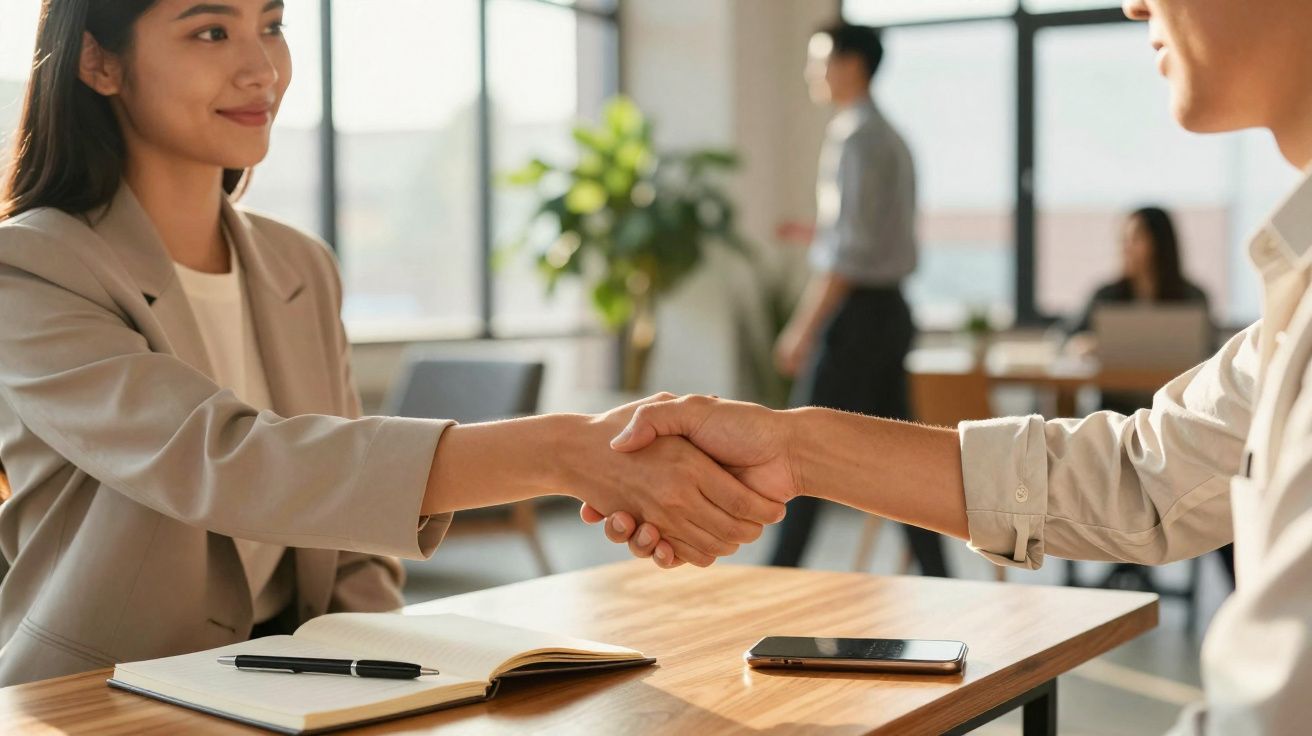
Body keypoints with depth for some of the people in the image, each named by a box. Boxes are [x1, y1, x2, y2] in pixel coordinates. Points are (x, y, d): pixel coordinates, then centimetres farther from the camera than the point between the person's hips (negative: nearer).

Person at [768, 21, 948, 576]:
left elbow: (851, 247, -19)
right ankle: (936, 577, 13)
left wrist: (804, 328, -18)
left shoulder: (855, 138, -13)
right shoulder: (890, 138, 16)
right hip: (889, 307, 9)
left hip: (856, 309, -9)